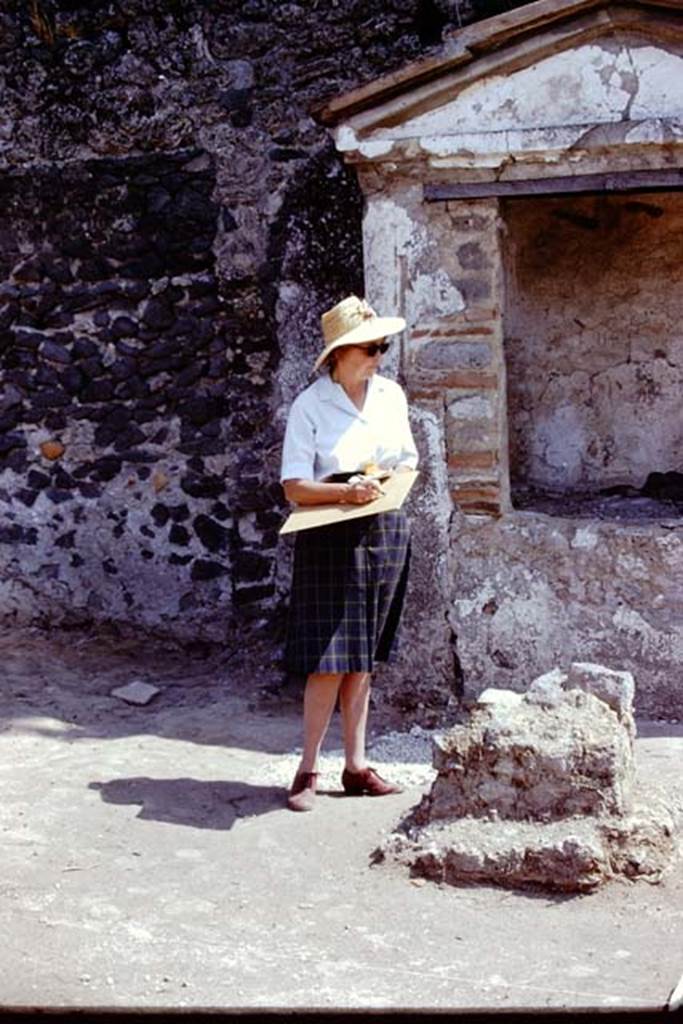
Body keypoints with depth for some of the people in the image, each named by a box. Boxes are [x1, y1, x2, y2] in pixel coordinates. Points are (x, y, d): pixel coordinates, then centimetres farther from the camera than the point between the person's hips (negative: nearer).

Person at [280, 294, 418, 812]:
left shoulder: (391, 394, 9)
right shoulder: (310, 405, -7)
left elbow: (408, 460, 18)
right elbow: (294, 487, -10)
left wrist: (393, 480, -4)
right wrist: (345, 491, -25)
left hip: (387, 531, 5)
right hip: (332, 537, -5)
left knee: (363, 657, 10)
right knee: (329, 660, -7)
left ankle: (357, 764, 18)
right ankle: (308, 770, 5)